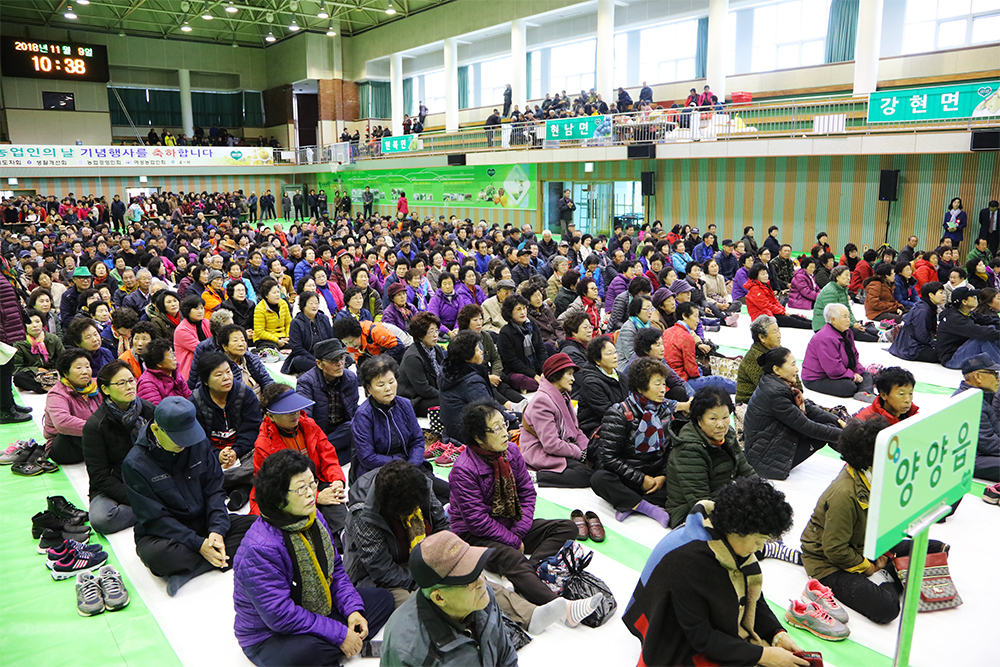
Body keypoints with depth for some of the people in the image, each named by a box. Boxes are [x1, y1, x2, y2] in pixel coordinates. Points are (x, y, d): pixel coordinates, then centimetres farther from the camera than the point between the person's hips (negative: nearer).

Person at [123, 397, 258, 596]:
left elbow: (214, 490, 0)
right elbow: (154, 518, -16)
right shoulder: (135, 464, -16)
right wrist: (198, 544, -24)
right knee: (156, 555, -40)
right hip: (161, 534, -4)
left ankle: (187, 569, -25)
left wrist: (217, 529, -17)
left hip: (203, 523, 5)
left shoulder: (199, 443, -4)